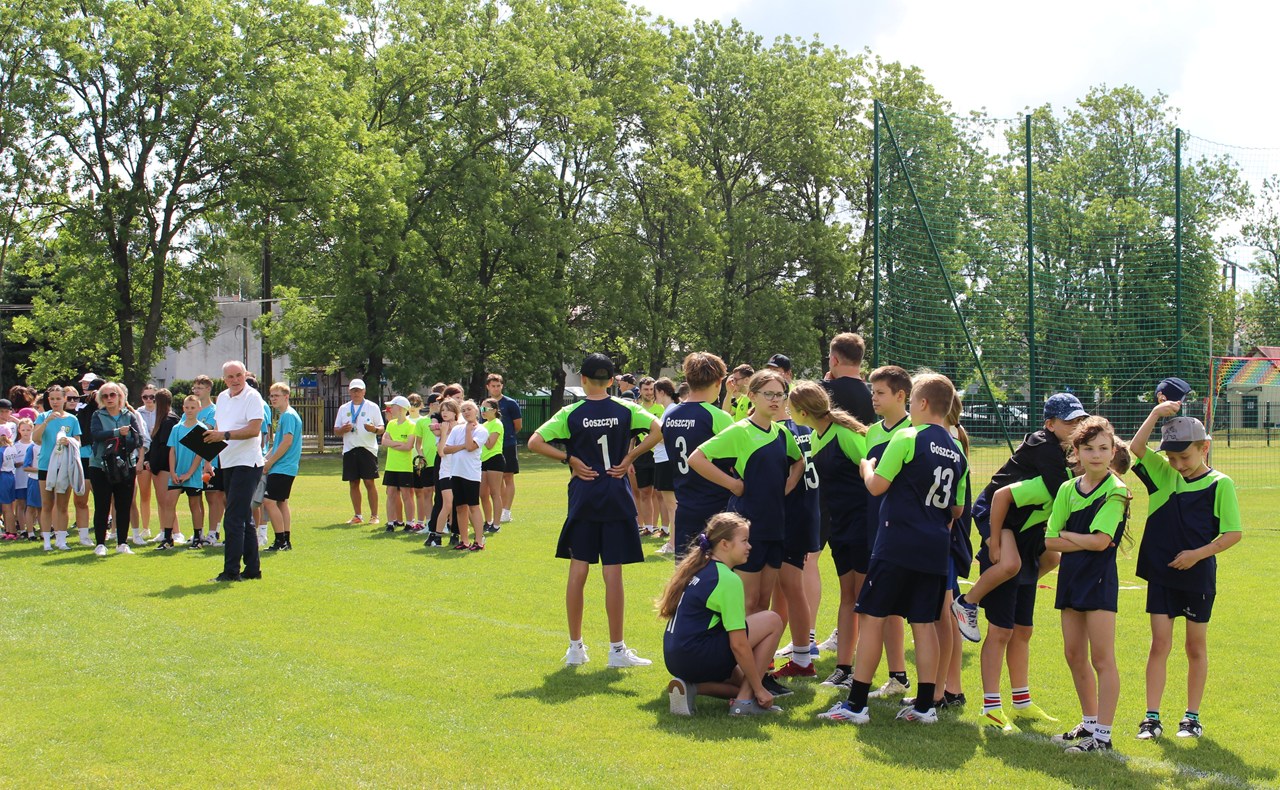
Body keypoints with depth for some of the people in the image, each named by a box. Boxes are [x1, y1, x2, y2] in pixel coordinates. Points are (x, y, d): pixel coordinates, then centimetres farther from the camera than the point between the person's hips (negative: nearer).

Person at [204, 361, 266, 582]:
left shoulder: (252, 396, -10)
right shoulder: (222, 397, 15)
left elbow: (254, 430, -20)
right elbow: (218, 426, 23)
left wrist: (224, 435, -25)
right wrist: (209, 436, 2)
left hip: (247, 463, -9)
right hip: (228, 463, 9)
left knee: (233, 519, -11)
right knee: (244, 519, 13)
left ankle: (231, 571, -8)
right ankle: (252, 569, 19)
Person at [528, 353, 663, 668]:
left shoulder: (571, 413, -2)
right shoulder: (625, 410, -1)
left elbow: (535, 442, -9)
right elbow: (657, 431, -14)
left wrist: (570, 459, -2)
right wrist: (630, 458, -6)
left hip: (583, 499, 1)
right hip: (617, 499, 0)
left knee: (577, 572, 8)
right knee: (613, 574, 1)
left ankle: (575, 647, 13)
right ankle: (616, 650, 5)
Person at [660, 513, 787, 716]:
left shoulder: (699, 568, 14)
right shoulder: (728, 580, -13)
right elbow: (738, 645, -15)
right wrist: (759, 689, -5)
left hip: (675, 659, 9)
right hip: (696, 658, -9)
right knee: (773, 621, -2)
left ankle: (691, 687, 5)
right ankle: (744, 701, -4)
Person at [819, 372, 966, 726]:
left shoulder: (907, 438, -9)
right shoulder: (957, 451, 11)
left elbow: (877, 486, -9)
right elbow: (957, 509, 16)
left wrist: (867, 467, 10)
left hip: (898, 544, -6)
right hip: (935, 549, 6)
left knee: (872, 616, -1)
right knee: (924, 623, 10)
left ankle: (857, 703, -1)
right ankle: (924, 705, 10)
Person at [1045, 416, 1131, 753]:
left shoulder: (1116, 491, -9)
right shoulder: (1067, 489, 7)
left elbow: (1100, 541, -19)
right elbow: (1050, 540, 2)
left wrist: (1066, 534, -5)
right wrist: (1085, 542, -11)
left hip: (1100, 578, -6)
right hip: (1071, 575, 7)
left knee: (1101, 657, -4)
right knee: (1074, 655, 12)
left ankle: (1103, 735, 0)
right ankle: (1089, 723, 26)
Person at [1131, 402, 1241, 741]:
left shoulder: (1220, 484, -7)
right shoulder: (1163, 474, 3)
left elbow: (1233, 533, -9)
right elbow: (1136, 447, -10)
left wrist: (1198, 553, -17)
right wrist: (1156, 413, -16)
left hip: (1198, 575, -3)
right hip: (1161, 573, 3)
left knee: (1196, 646, 9)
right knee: (1159, 644, 3)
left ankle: (1193, 716, 20)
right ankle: (1152, 717, 6)